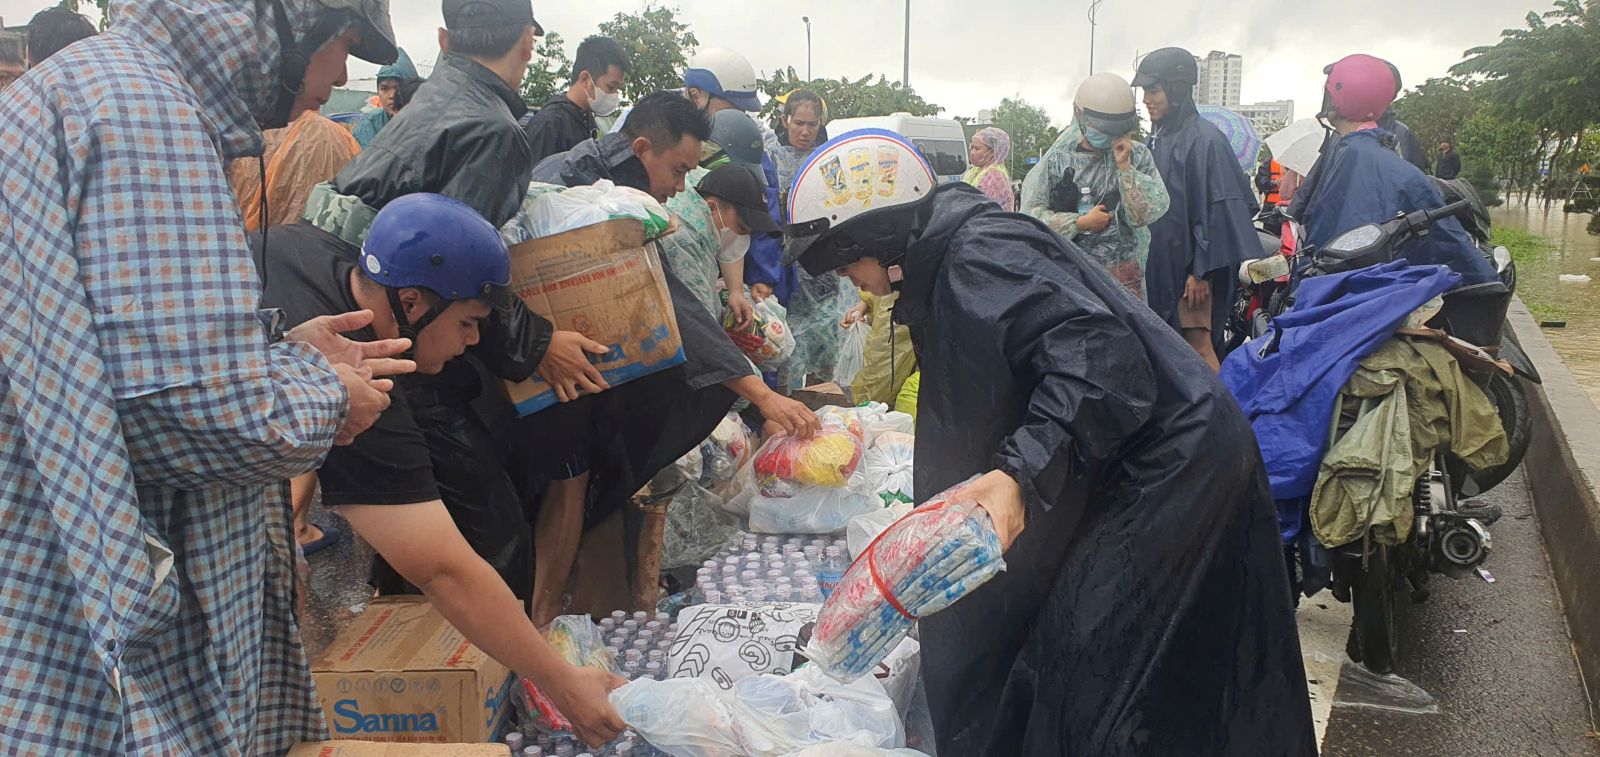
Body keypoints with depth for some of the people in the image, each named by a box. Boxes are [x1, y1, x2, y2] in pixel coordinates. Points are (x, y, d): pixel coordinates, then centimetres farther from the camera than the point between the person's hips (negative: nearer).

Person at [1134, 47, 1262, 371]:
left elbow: (1215, 208, -17)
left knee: (1198, 345, -7)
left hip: (1193, 267, -8)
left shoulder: (1205, 139, -12)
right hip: (1161, 265, 8)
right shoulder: (1160, 139, 13)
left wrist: (1202, 270, -20)